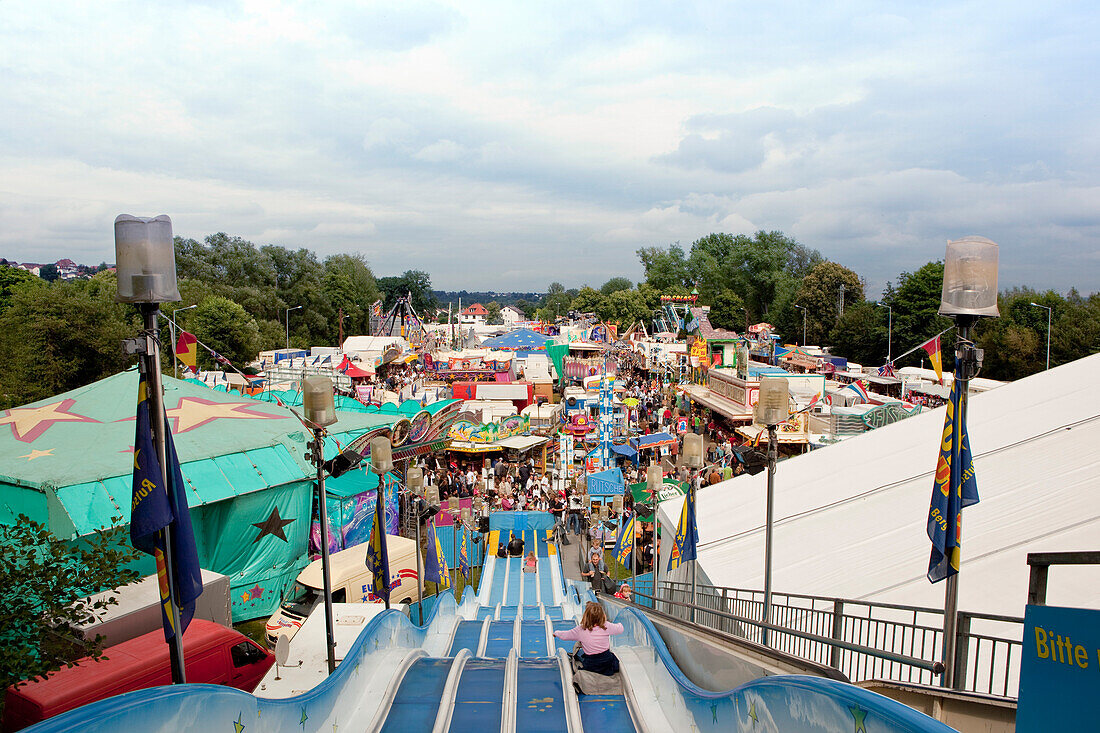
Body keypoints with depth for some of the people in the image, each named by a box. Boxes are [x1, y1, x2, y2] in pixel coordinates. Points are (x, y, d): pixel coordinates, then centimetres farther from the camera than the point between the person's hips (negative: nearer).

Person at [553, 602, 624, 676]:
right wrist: (619, 625, 25)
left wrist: (556, 633, 20)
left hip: (591, 667, 0)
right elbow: (620, 629, 1)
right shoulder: (606, 626, -16)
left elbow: (564, 636, -1)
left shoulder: (580, 630, -17)